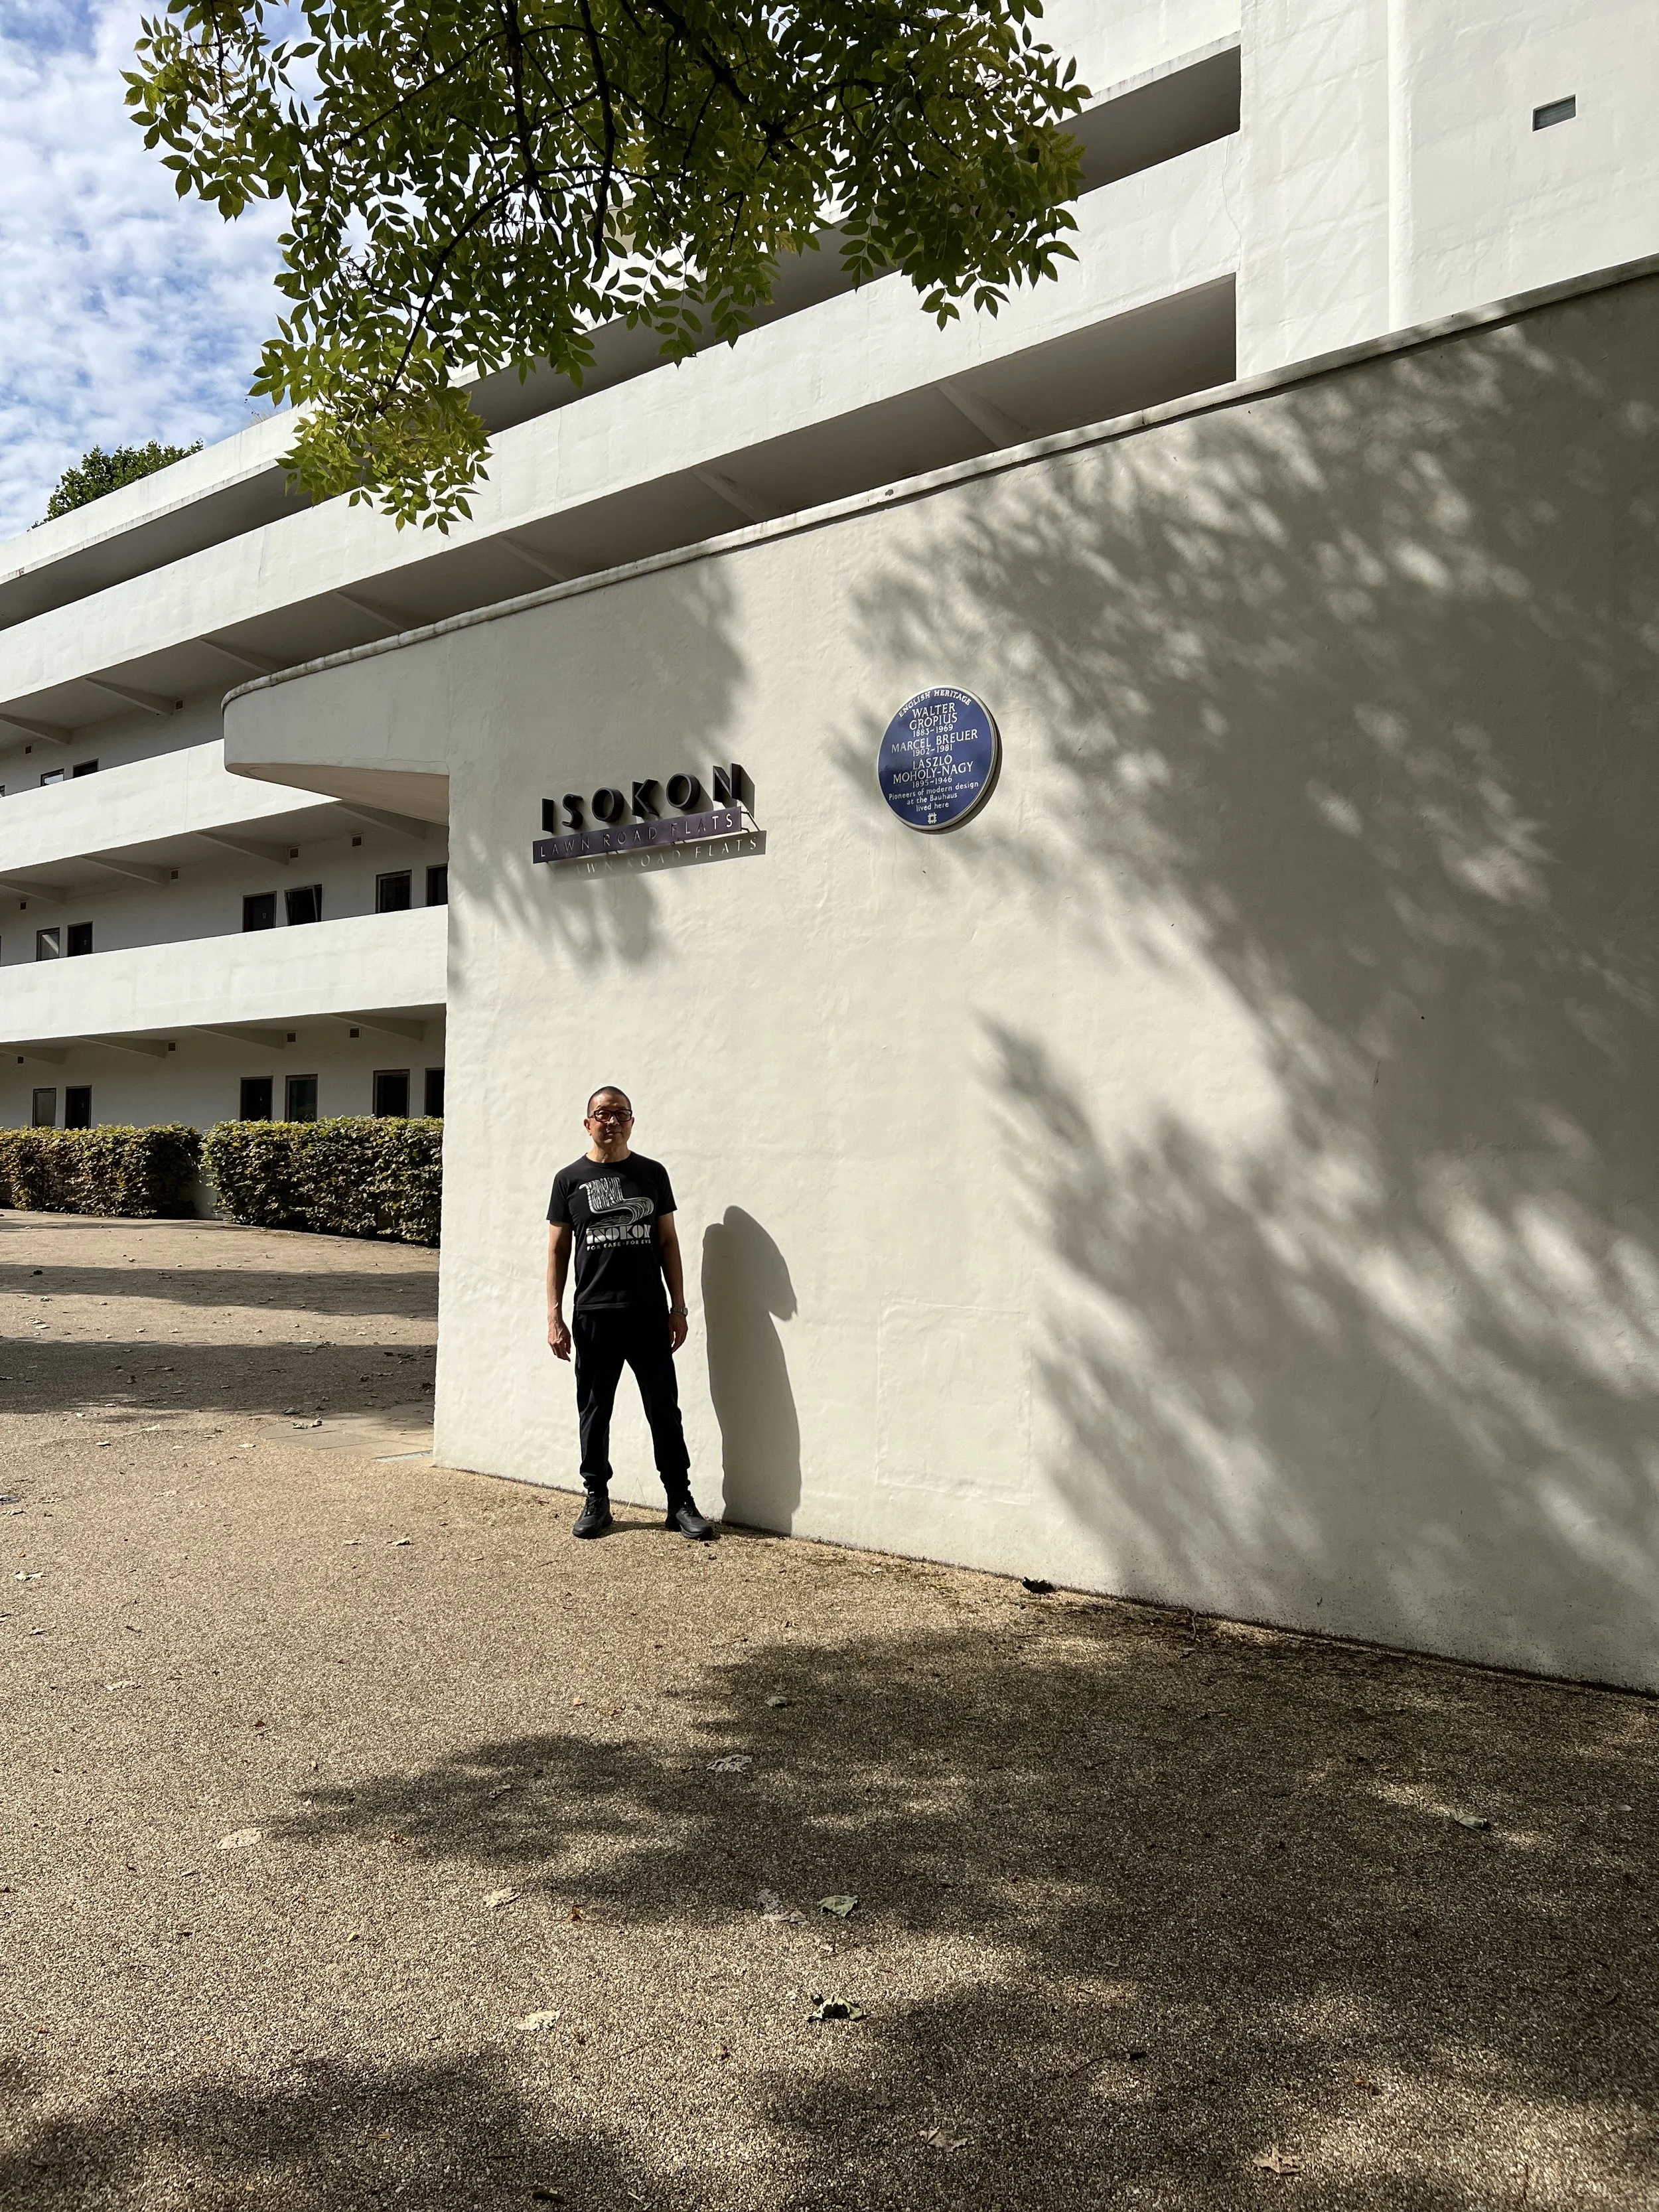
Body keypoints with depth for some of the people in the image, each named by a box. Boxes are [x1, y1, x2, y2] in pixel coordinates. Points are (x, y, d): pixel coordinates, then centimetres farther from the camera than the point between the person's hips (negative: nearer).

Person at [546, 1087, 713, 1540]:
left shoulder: (652, 1174, 7)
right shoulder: (570, 1179, 4)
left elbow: (669, 1242, 9)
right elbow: (557, 1252, 5)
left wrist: (679, 1307, 3)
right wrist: (554, 1317, -1)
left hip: (649, 1314, 0)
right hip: (593, 1315, 0)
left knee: (665, 1408, 3)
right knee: (594, 1410, 8)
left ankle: (681, 1502, 11)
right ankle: (596, 1500, 21)